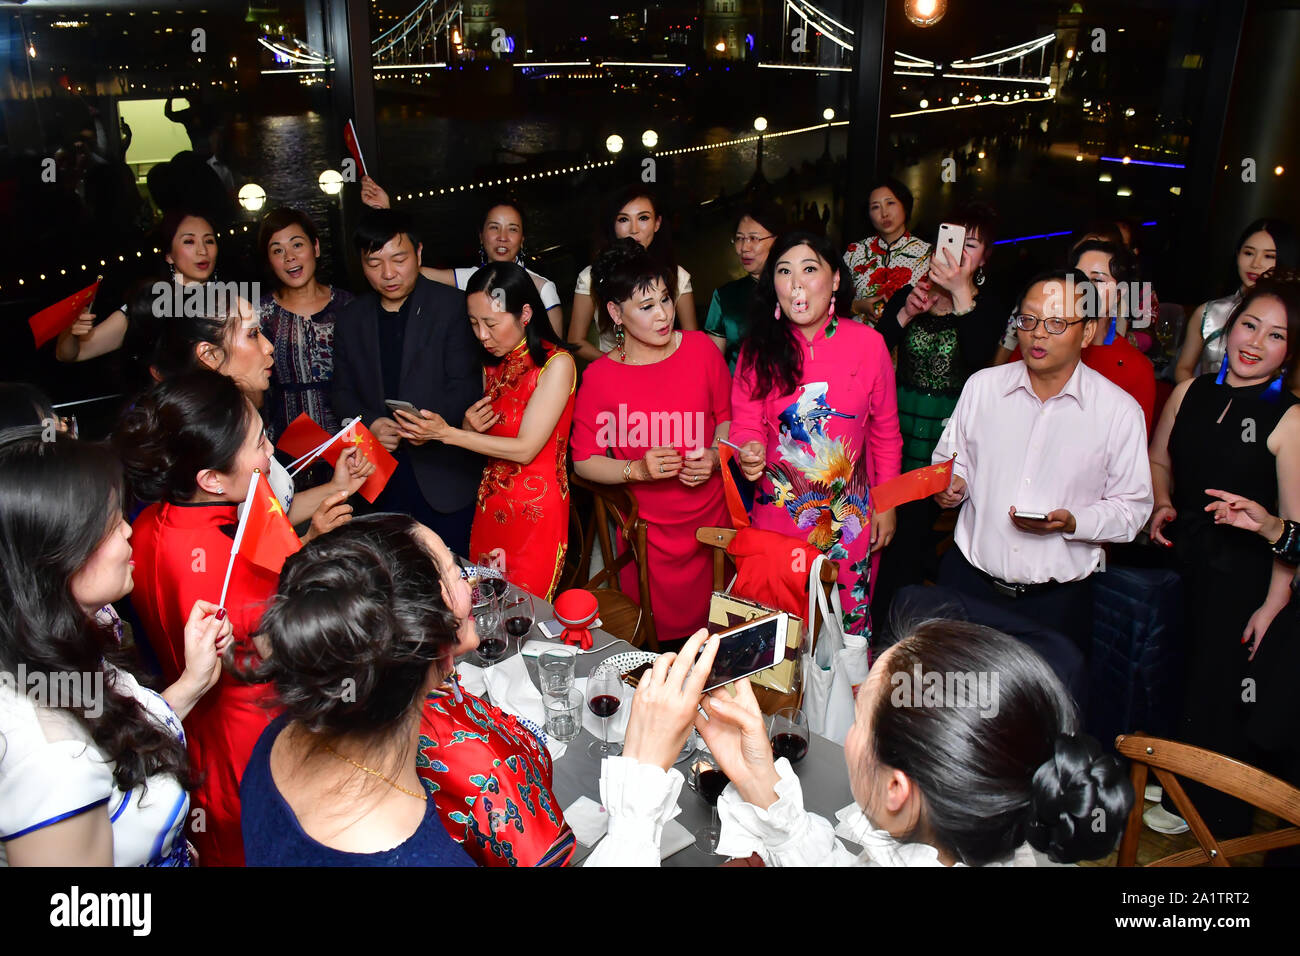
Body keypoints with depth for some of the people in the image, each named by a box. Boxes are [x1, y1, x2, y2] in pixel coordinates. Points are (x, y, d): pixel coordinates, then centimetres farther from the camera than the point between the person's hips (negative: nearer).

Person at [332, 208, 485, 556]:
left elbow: (466, 386, -10)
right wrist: (370, 423, -10)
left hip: (444, 475, -4)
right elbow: (344, 391, 11)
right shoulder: (351, 320, 10)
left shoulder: (452, 306, -5)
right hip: (382, 477, 4)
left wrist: (436, 420, -30)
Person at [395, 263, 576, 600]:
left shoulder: (556, 363, -12)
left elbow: (525, 448, -17)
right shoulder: (494, 365, 10)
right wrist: (471, 428, -6)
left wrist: (447, 433, -16)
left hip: (535, 512, -6)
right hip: (490, 506, 7)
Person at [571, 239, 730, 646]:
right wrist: (638, 470, -20)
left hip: (713, 517, 2)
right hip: (650, 529, -2)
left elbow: (727, 415, 9)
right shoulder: (599, 377, -10)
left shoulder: (701, 348, -3)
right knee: (660, 635, 8)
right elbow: (584, 460, -4)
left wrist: (715, 456, -10)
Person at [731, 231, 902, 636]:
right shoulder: (759, 349, -4)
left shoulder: (868, 343, -5)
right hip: (778, 510, 1)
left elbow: (885, 431, 3)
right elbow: (745, 424, -2)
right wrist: (750, 453, -25)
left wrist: (887, 503, 5)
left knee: (850, 623, 11)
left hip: (850, 514, 0)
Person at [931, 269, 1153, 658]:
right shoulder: (982, 385, 4)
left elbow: (1133, 506, -1)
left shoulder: (1120, 411, -4)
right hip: (969, 581, 2)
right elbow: (950, 458, 14)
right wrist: (951, 484, -9)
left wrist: (1072, 522, -19)